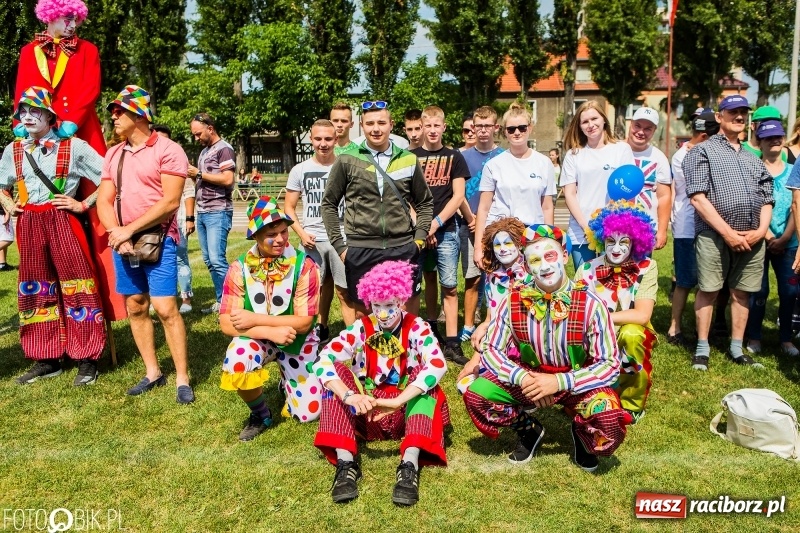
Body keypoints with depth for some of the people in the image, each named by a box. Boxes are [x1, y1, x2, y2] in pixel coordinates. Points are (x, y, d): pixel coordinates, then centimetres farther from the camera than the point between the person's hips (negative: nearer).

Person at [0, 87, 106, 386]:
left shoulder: (73, 147, -3)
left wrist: (83, 205, -9)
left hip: (63, 223, -5)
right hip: (29, 227, 6)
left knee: (75, 288, -4)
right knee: (35, 291, 9)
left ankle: (87, 360, 4)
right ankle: (46, 360, 19)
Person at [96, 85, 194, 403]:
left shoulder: (167, 150, -7)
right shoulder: (113, 154, 13)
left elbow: (170, 201, -15)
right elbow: (104, 200, 9)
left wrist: (130, 229, -14)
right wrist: (115, 232, -10)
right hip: (122, 242, 7)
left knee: (166, 308, -10)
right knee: (135, 308, 9)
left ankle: (182, 380, -1)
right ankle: (153, 373, 21)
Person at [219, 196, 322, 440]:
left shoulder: (304, 265, -20)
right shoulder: (240, 268, -15)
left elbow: (304, 321, -21)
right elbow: (227, 323, -17)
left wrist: (255, 319, -26)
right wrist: (271, 331, -31)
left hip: (298, 341, 0)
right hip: (257, 337, 1)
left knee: (309, 412, -4)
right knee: (235, 364, -34)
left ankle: (287, 383, 33)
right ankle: (260, 415, -2)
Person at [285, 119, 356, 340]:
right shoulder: (300, 170, 5)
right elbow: (289, 207, 8)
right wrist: (302, 233, -7)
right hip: (312, 241, 2)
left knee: (345, 291, -3)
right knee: (317, 287, 13)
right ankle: (321, 328, 29)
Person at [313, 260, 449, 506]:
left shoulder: (416, 327, -10)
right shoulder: (361, 328, -7)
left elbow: (437, 365, -30)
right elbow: (323, 361, -22)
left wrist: (398, 401, -40)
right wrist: (348, 396, -39)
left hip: (406, 409, -1)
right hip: (365, 412, 2)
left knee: (424, 375, -28)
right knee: (338, 371, -21)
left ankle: (410, 465, -38)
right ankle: (345, 462, -31)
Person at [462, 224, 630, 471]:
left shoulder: (589, 304, -21)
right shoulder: (514, 300, -15)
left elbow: (610, 364, -20)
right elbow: (490, 349, -8)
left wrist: (560, 382, -31)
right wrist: (522, 378, -27)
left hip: (578, 381, -2)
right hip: (529, 377, 2)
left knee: (609, 421, -32)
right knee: (476, 396, -20)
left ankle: (582, 434, 9)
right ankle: (529, 430, 10)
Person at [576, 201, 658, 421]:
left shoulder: (647, 268, -13)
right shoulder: (587, 270, -10)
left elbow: (642, 315, -23)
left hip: (633, 336, -1)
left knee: (630, 333, -34)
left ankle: (632, 405, -8)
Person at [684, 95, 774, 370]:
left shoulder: (754, 159, 21)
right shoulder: (703, 151, 2)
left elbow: (767, 200, 18)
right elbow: (698, 197, -9)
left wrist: (761, 230, -1)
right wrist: (727, 232, -13)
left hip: (752, 239, 5)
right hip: (714, 236, -5)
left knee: (741, 293, 10)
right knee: (708, 291, -1)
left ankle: (736, 349, 19)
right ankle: (702, 349, 10)